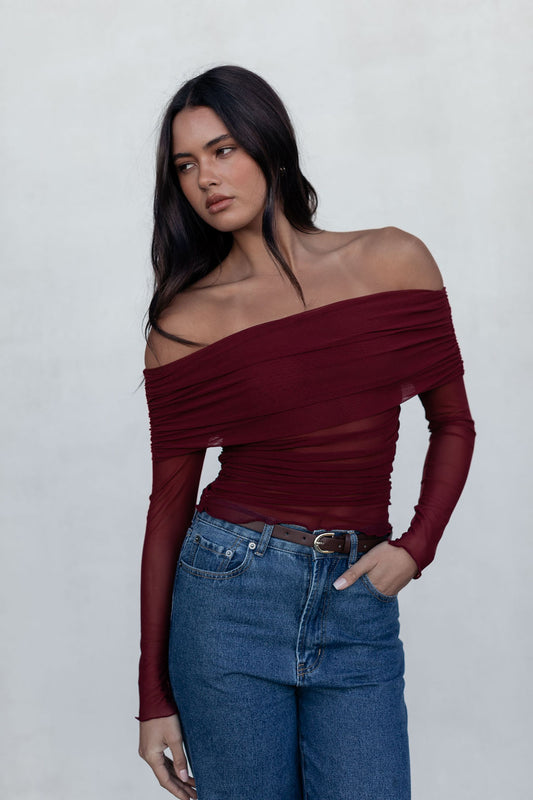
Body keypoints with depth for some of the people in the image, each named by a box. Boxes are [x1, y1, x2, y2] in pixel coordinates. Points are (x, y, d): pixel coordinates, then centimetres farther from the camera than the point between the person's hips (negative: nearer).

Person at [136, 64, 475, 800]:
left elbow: (453, 422, 10)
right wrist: (154, 696, 2)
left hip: (359, 605, 1)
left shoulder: (394, 262, 2)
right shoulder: (186, 320, -2)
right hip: (231, 593, -1)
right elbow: (169, 501, 1)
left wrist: (416, 547, -6)